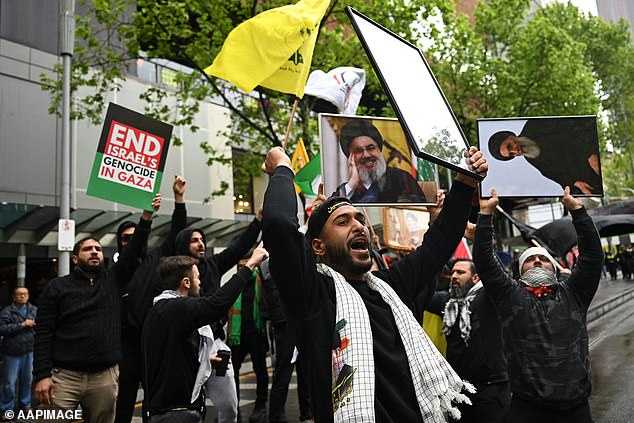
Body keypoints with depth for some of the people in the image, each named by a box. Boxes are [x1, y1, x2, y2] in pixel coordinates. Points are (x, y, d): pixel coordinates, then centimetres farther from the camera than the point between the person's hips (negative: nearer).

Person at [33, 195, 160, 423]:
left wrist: (147, 217, -14)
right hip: (64, 376, -2)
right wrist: (42, 375, -10)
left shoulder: (113, 280, 10)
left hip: (105, 377, 2)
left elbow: (134, 251, -2)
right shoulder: (57, 287, 4)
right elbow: (43, 333, -1)